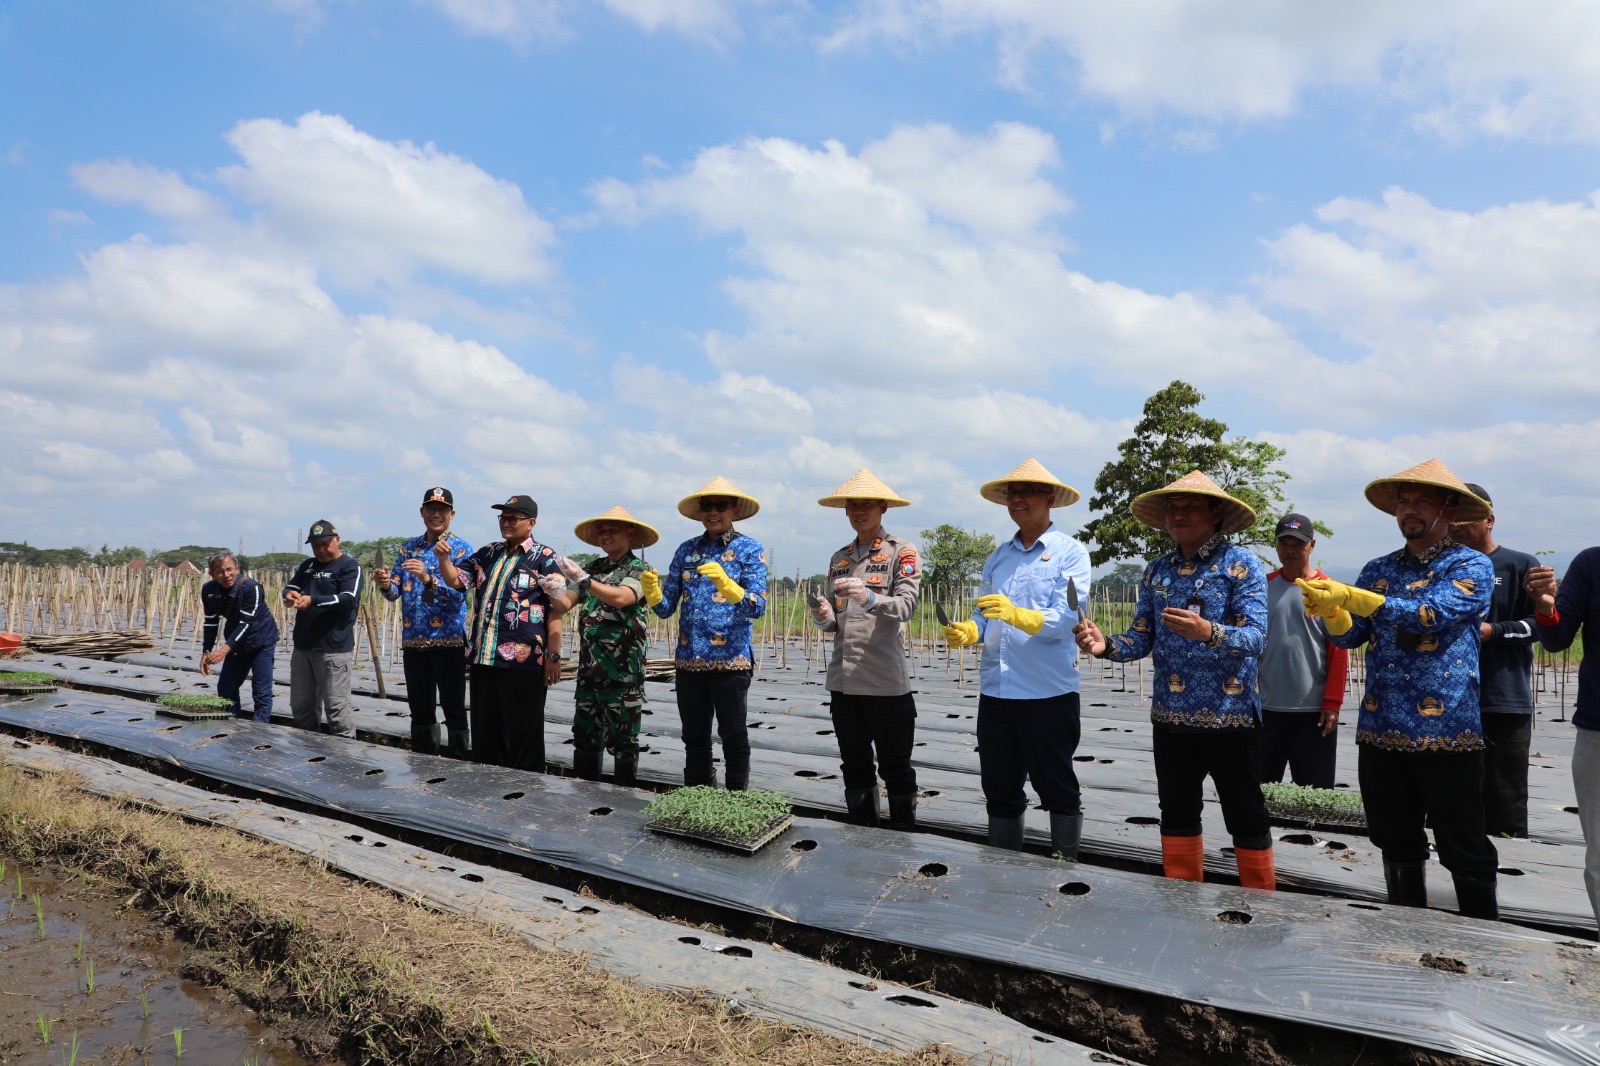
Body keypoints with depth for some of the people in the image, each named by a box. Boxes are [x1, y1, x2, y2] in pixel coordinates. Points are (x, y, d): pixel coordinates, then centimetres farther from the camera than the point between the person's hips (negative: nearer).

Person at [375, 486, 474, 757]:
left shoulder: (461, 549, -3)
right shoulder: (408, 547, 12)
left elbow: (459, 594, -15)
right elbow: (395, 593, 8)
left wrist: (428, 579, -30)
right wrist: (385, 584, -15)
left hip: (448, 640, -5)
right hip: (413, 641, 5)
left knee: (454, 709, -1)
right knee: (420, 709, 12)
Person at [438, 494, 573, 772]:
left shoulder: (544, 558, -3)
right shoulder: (487, 554, 15)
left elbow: (556, 610, -6)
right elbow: (456, 580, 16)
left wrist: (553, 657, -11)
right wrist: (444, 558, -5)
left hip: (523, 662, -6)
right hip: (483, 658, 6)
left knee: (523, 736, 1)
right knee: (484, 733, 14)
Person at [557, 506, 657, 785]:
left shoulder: (638, 569, -4)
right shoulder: (594, 568, 14)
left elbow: (620, 598, -22)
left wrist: (582, 579, -25)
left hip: (621, 669, -6)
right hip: (589, 666, 6)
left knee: (622, 736, 1)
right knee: (585, 733, 11)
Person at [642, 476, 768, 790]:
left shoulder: (750, 550, -2)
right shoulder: (686, 550, 9)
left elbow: (758, 607, -14)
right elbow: (666, 608, 9)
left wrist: (725, 583, -29)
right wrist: (652, 590, -12)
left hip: (730, 660, -4)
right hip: (689, 660, 4)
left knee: (733, 737, 3)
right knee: (694, 737, 13)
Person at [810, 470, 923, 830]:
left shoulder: (902, 551, -1)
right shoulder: (839, 557, 15)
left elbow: (905, 604, -16)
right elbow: (833, 620, 16)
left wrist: (870, 598, -34)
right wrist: (824, 617, -7)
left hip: (887, 681, -6)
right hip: (843, 680, 6)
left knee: (896, 769, 3)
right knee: (855, 768, 14)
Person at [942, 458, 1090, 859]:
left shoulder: (1070, 553, -2)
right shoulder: (997, 558, 15)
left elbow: (1065, 616, -16)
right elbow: (984, 617, 13)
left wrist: (1018, 614, -32)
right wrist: (968, 631, -9)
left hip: (1049, 690, -5)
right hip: (996, 690, 6)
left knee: (1056, 787, 6)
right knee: (999, 787, 13)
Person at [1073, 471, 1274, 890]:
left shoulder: (1242, 564, -7)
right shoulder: (1157, 571, 8)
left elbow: (1255, 636, -18)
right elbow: (1142, 639, 6)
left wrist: (1207, 631, -37)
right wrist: (1107, 645, -15)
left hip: (1230, 717, -5)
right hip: (1171, 717, 5)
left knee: (1246, 820, 6)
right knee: (1177, 816, 14)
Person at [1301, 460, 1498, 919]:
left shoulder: (1471, 566, -3)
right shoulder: (1378, 570, 12)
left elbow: (1432, 614, -20)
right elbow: (1348, 636, 8)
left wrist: (1350, 596, -26)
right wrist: (1331, 609, -15)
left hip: (1446, 733, -5)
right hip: (1381, 731, 5)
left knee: (1465, 853, 4)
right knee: (1398, 847, 15)